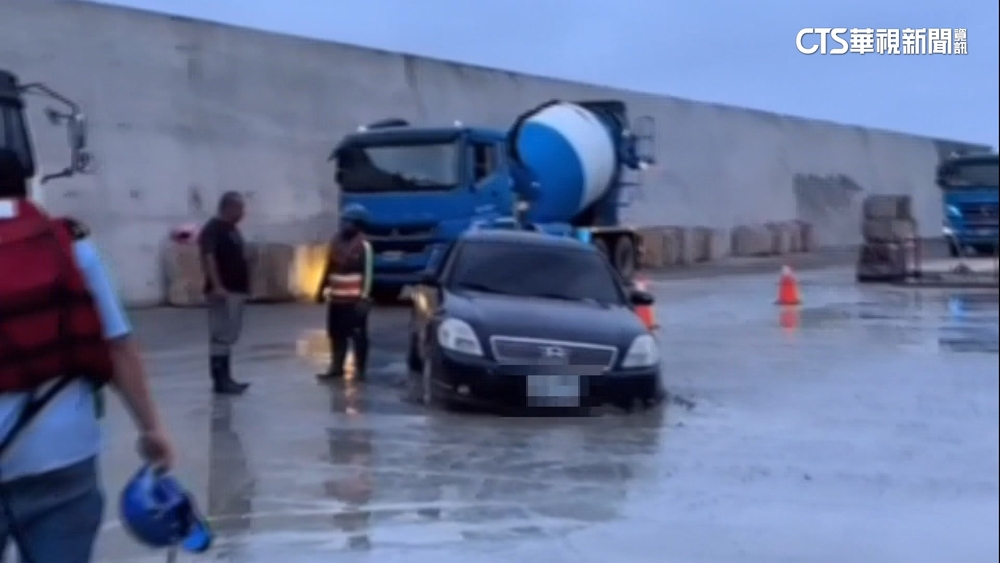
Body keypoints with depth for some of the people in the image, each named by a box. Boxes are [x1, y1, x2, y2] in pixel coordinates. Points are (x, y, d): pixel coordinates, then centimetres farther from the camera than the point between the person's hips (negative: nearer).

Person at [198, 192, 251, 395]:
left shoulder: (232, 229, 17)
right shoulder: (213, 228, -12)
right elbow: (208, 257, -22)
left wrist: (243, 288, 21)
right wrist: (216, 286, -30)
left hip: (236, 291, 10)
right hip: (223, 292, -10)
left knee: (229, 336, 11)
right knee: (221, 336, -7)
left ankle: (226, 378, 16)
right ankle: (220, 381, -6)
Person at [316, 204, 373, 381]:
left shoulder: (363, 245, -8)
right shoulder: (336, 242, 11)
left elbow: (367, 273, -11)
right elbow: (329, 268, 18)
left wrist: (364, 297, -16)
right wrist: (322, 289, 17)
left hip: (354, 299, -6)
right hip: (335, 298, 6)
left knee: (358, 335, 0)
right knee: (336, 335, 10)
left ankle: (360, 370, 6)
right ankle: (336, 367, 19)